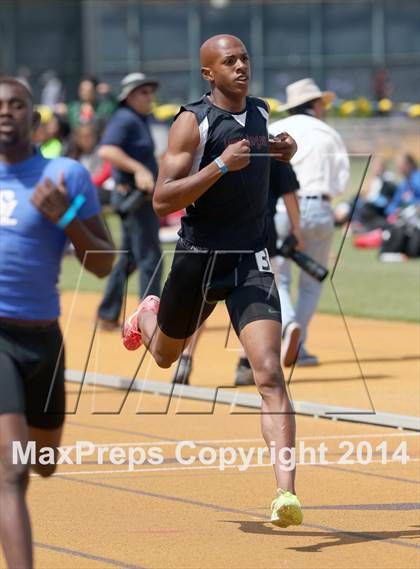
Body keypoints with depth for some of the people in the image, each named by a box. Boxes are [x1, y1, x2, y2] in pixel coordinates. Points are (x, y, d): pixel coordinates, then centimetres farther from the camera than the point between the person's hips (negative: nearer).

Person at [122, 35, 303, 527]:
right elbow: (162, 201, -19)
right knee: (166, 356, 23)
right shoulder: (192, 122, -12)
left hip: (251, 264, 2)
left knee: (269, 375, -15)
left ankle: (286, 494, -22)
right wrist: (221, 165, -27)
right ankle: (148, 315, 61)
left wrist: (284, 152, 9)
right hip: (199, 259, -2)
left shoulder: (261, 113, 7)